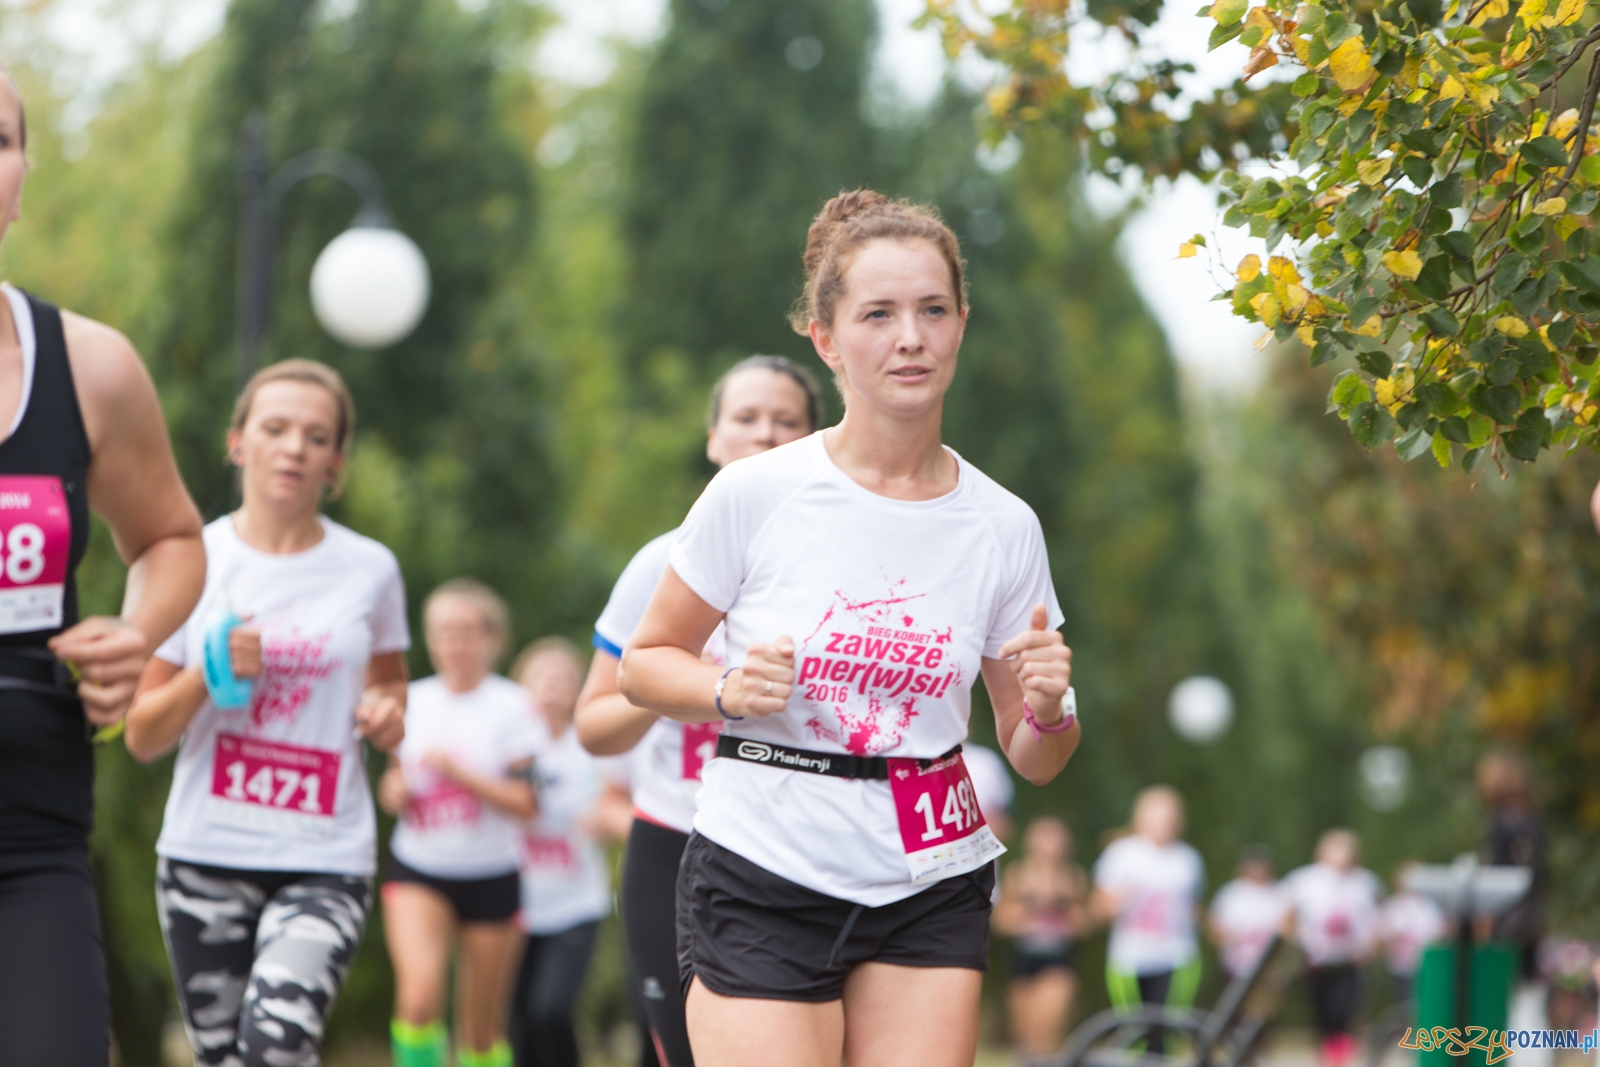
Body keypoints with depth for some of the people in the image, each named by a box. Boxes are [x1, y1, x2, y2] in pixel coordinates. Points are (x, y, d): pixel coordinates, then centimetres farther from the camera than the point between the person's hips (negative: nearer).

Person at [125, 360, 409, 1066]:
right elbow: (143, 738, 5)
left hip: (326, 859, -1)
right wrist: (210, 672, -13)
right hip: (205, 854, 1)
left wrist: (387, 714, -1)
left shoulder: (370, 571, 4)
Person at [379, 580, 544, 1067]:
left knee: (482, 1026, 6)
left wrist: (458, 772, -19)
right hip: (418, 868, 1)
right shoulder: (413, 701, 5)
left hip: (491, 876, -1)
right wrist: (393, 789, -5)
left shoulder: (511, 706, -4)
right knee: (418, 995, -23)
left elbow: (525, 803, -9)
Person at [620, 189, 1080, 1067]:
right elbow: (644, 663, 4)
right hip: (762, 885, -3)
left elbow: (1032, 760, 9)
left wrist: (1048, 708, -13)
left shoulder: (1003, 527, 1)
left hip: (930, 895, 3)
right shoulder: (755, 494, -7)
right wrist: (729, 690, -15)